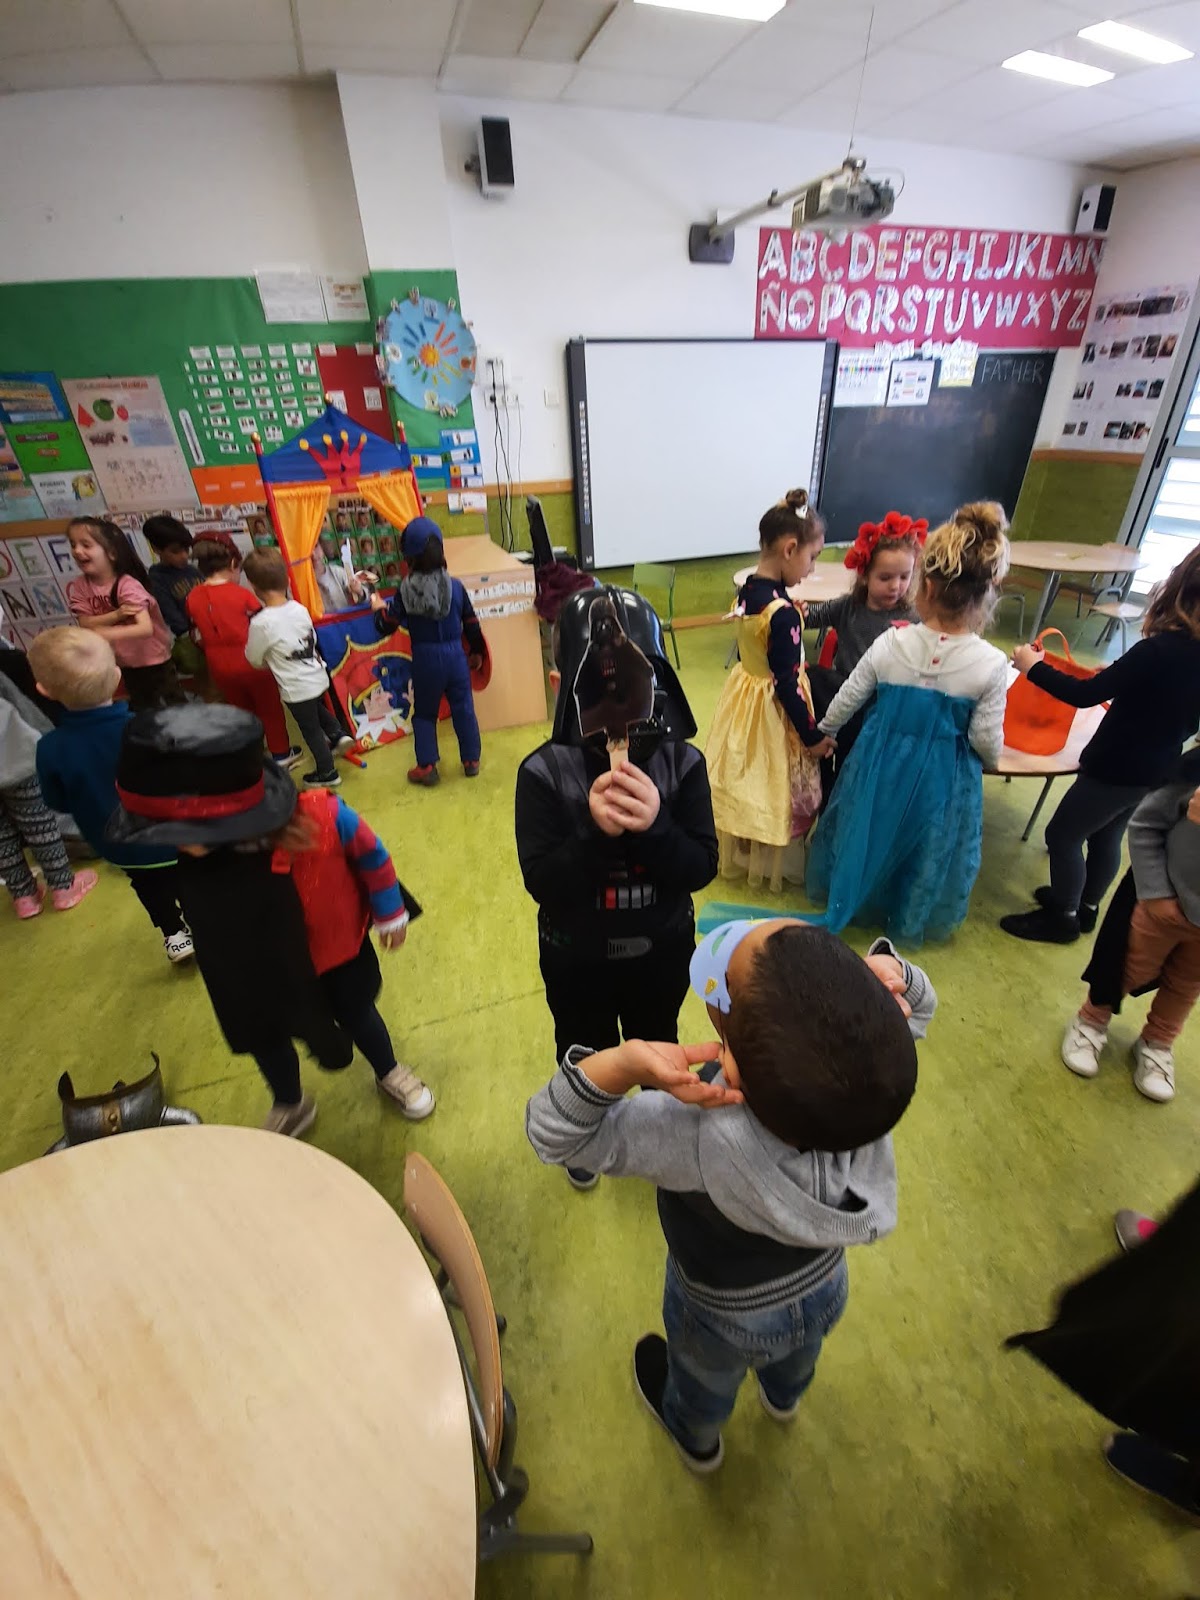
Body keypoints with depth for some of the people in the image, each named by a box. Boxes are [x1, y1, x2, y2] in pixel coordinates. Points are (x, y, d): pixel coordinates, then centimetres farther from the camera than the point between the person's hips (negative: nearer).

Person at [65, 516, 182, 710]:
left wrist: (105, 634, -47)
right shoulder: (79, 587, -6)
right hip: (126, 664, 6)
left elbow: (146, 628, -35)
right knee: (142, 711, 22)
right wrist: (117, 615, -30)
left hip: (154, 661, -6)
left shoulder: (126, 585, -24)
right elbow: (85, 624, -15)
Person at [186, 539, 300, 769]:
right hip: (251, 661, -4)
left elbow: (198, 638, 5)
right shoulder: (242, 594, -13)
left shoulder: (193, 598, -1)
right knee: (270, 707, 12)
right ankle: (281, 753, 20)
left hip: (220, 667, 4)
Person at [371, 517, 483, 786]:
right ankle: (471, 761, 20)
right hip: (455, 654, 1)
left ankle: (427, 767, 15)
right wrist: (477, 653, 19)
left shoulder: (405, 590, -8)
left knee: (424, 713, 13)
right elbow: (472, 625, 3)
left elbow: (387, 626, -3)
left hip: (425, 659, -1)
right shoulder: (455, 586, -4)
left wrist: (379, 608, 19)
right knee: (464, 709, 11)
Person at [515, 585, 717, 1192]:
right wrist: (595, 831, -41)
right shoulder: (543, 772, -23)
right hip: (576, 958, -1)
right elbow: (541, 881, -24)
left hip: (661, 950, 2)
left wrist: (655, 826, -38)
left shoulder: (682, 762, -19)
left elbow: (702, 867, -19)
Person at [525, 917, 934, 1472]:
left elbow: (552, 1130, -37)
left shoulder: (704, 1138, -49)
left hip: (725, 1317, -3)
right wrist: (887, 970, -40)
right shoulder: (874, 1082, -38)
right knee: (794, 1361, 40)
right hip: (825, 1291, 3)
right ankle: (784, 1397, 74)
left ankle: (697, 1441, 68)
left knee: (703, 1384, 35)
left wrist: (622, 1064, -57)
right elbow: (918, 1004, -17)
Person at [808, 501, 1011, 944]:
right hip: (946, 779, 0)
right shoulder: (992, 665, -19)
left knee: (868, 836, 25)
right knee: (927, 851, 24)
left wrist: (821, 733, 15)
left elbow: (845, 703, -6)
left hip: (881, 765, 1)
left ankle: (852, 901, 47)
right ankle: (910, 921, 47)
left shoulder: (890, 643, -17)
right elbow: (989, 744, -14)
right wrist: (987, 758, 11)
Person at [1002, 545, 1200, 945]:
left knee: (1063, 836, 6)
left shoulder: (1163, 649, -27)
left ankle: (1062, 918, 21)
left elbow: (1084, 695, -24)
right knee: (1107, 837, 23)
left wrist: (1033, 666, -14)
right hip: (1155, 768, 9)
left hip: (1117, 768, -9)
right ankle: (1086, 907, 40)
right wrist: (1119, 678, 17)